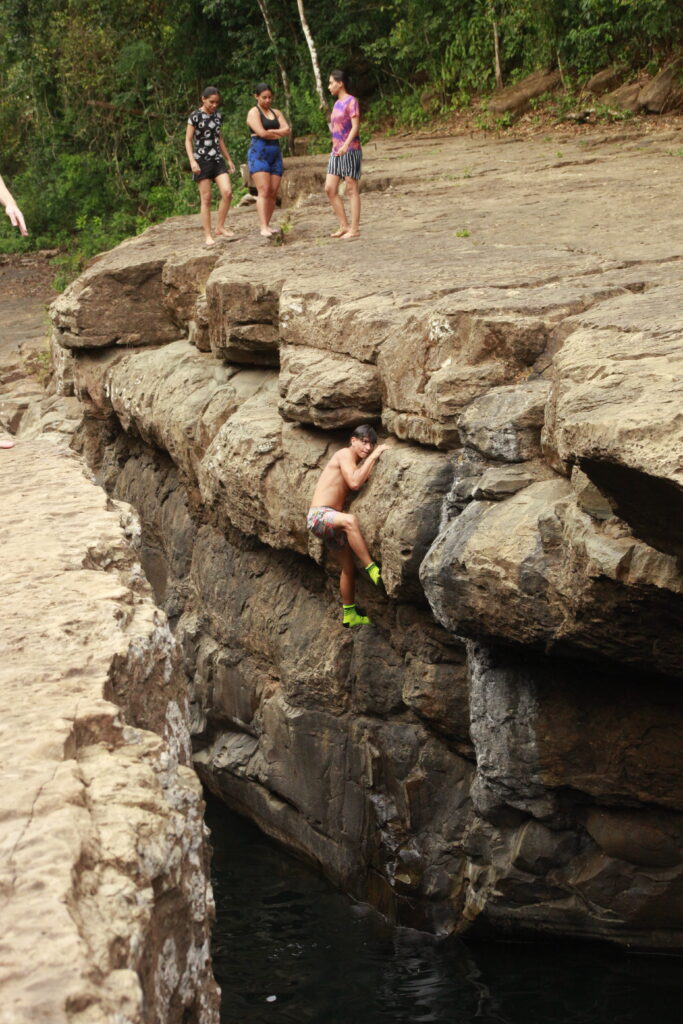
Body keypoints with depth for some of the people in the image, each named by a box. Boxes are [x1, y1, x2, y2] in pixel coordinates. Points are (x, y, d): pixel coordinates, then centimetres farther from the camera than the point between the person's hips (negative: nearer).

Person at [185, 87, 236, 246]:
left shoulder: (218, 116, 12)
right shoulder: (195, 116, -5)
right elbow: (188, 141, -6)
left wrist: (229, 159, 23)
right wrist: (192, 161, -17)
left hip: (217, 160, 5)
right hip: (202, 161, -5)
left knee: (227, 192, -11)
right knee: (206, 199, -4)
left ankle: (220, 227, 3)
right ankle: (208, 235, 0)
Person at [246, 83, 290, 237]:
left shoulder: (276, 113, 18)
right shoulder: (254, 112, 0)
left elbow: (287, 129, 4)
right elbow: (261, 133, -14)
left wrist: (271, 132, -10)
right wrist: (279, 134, 0)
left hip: (275, 154, 6)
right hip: (258, 153, -6)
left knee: (273, 193, 1)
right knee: (264, 191, -16)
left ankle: (267, 225, 7)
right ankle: (263, 227, -22)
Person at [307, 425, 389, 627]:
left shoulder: (357, 463, 21)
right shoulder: (345, 454, -9)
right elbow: (354, 483, -23)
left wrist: (376, 458, 7)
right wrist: (372, 457, -18)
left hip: (331, 520, 11)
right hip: (318, 515, -11)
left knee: (349, 566, 14)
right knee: (350, 520, -41)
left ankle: (349, 615, 25)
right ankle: (372, 569, -41)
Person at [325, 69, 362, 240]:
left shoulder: (351, 101, -7)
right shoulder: (337, 104, 18)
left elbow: (355, 126, -16)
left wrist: (346, 145, -27)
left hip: (350, 151, -9)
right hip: (336, 152, 9)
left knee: (351, 189, -6)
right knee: (330, 189, 1)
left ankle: (354, 229, -4)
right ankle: (344, 226, 6)